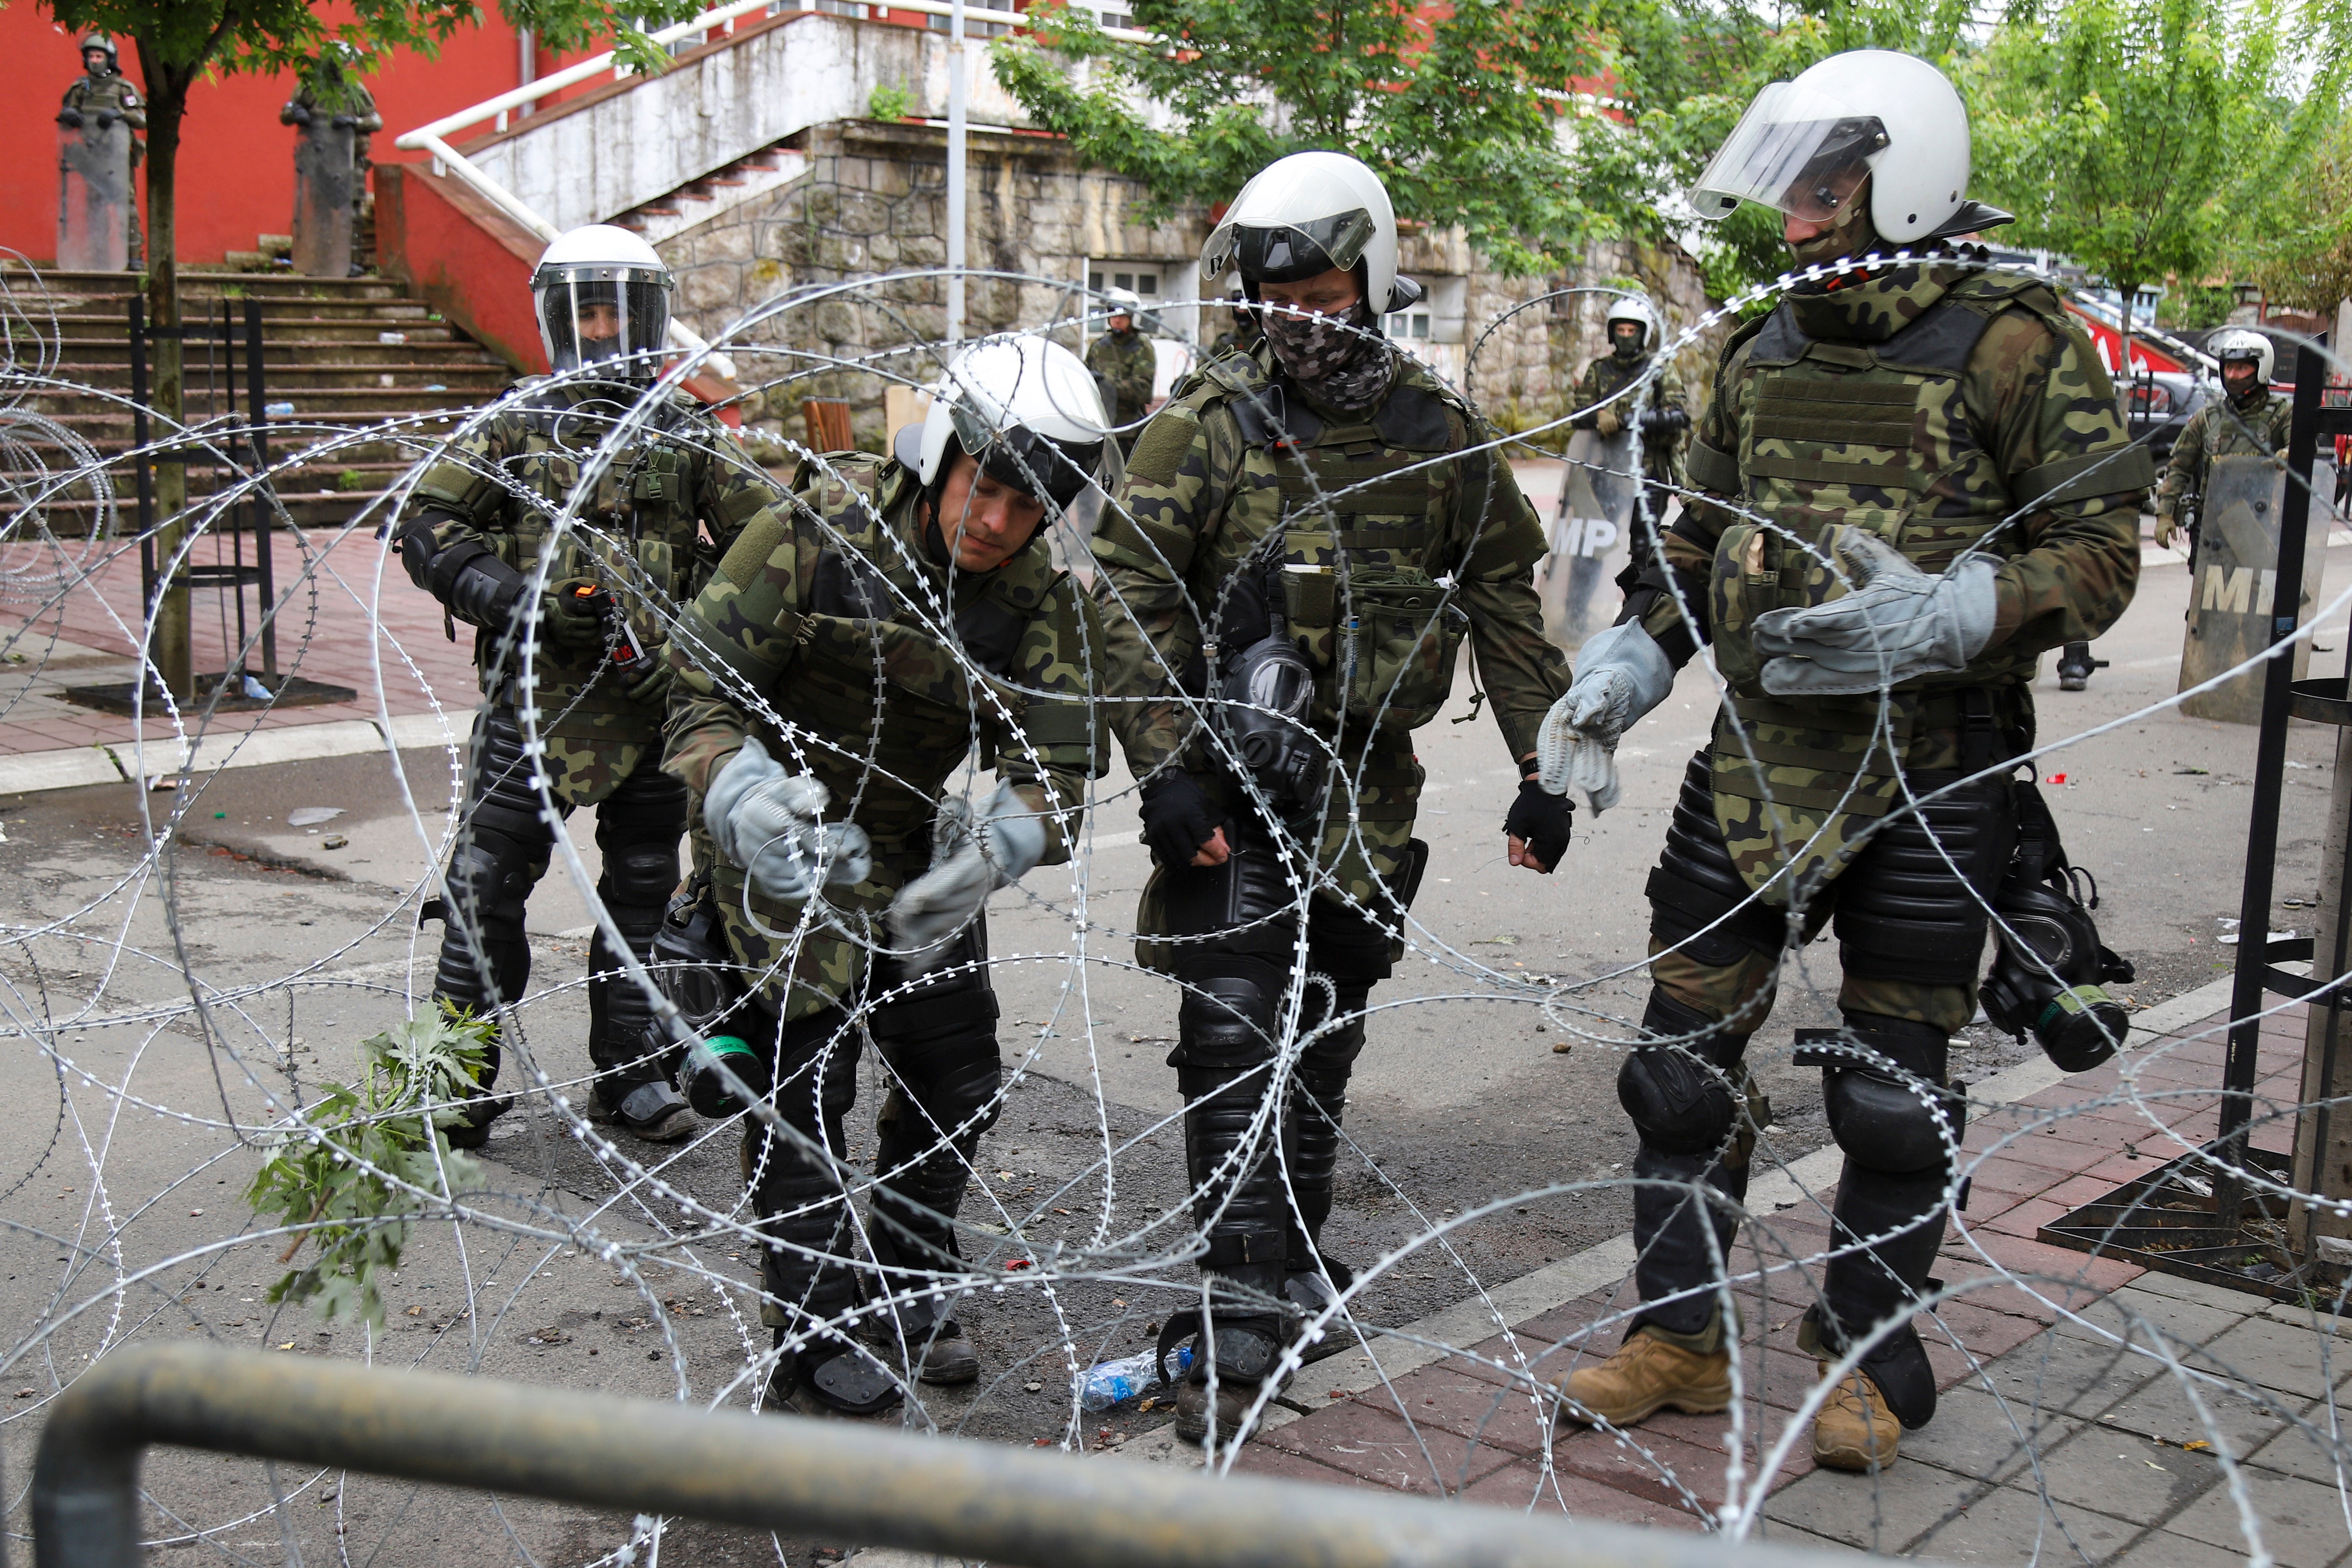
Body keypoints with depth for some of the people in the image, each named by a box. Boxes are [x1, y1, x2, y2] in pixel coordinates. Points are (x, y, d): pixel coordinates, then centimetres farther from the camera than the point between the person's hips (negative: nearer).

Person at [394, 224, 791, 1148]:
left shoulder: (686, 433, 10)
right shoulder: (515, 426, 5)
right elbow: (426, 523, 1)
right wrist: (501, 594, -15)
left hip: (654, 691, 2)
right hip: (536, 687, -2)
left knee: (643, 890, 10)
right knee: (487, 887, -2)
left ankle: (629, 1073, 23)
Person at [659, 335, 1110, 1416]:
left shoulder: (1043, 605, -9)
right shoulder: (819, 533, -22)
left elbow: (1057, 764, -16)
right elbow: (700, 691, -20)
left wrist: (997, 847, -38)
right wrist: (745, 798, -40)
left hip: (918, 864, 5)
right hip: (788, 851, -5)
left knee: (957, 1084, 10)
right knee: (805, 1095, -5)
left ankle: (907, 1295, 34)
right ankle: (806, 1348, 12)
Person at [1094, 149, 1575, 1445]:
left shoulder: (1440, 435, 6)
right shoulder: (1208, 425, -4)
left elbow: (1505, 601, 12)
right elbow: (1133, 600, -7)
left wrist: (1543, 769, 9)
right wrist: (1165, 768, -15)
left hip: (1367, 793, 4)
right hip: (1234, 784, -4)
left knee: (1324, 1038, 13)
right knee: (1234, 1045, -9)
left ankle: (1292, 1255, 29)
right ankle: (1241, 1320, -6)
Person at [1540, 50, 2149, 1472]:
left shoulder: (2012, 343, -8)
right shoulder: (1764, 354, 11)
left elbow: (2102, 552, -10)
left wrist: (1944, 618, -26)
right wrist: (1624, 671, 4)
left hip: (1931, 774, -5)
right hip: (1758, 756, 6)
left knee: (1892, 1084, 6)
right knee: (1685, 1048, 8)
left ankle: (1869, 1361, 25)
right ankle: (1683, 1338, 24)